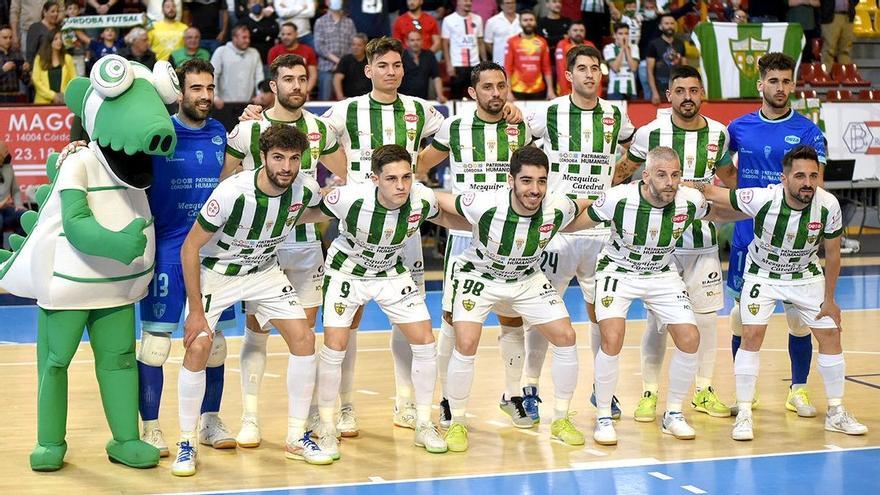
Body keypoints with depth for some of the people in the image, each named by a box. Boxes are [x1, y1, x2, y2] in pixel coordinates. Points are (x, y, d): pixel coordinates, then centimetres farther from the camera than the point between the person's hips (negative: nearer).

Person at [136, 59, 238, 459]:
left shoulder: (219, 134, 8)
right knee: (155, 340, -3)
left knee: (213, 339, 8)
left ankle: (210, 421, 21)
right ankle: (150, 427, 7)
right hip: (166, 249, -4)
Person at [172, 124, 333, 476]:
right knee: (198, 346, -19)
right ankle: (186, 444, -3)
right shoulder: (232, 193, -31)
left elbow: (319, 207, 13)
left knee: (303, 337, -7)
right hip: (215, 271, -4)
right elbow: (189, 248, -23)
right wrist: (195, 310, -22)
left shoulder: (305, 190, -18)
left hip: (264, 271, 4)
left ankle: (296, 439, 7)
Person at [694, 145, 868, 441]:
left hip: (806, 275, 3)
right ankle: (744, 414, -5)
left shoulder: (828, 206, -24)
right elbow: (711, 193, -22)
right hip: (762, 275, -3)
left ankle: (836, 413, 16)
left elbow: (832, 255, -9)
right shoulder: (763, 199, -32)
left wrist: (829, 300, -3)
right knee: (752, 335, -16)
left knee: (830, 335, 0)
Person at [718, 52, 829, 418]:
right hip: (748, 234, 2)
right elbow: (722, 170, 18)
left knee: (798, 315, 0)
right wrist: (751, 194, 5)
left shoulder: (807, 131, -1)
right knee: (742, 312, 4)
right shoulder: (740, 128, 6)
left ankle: (798, 390, 14)